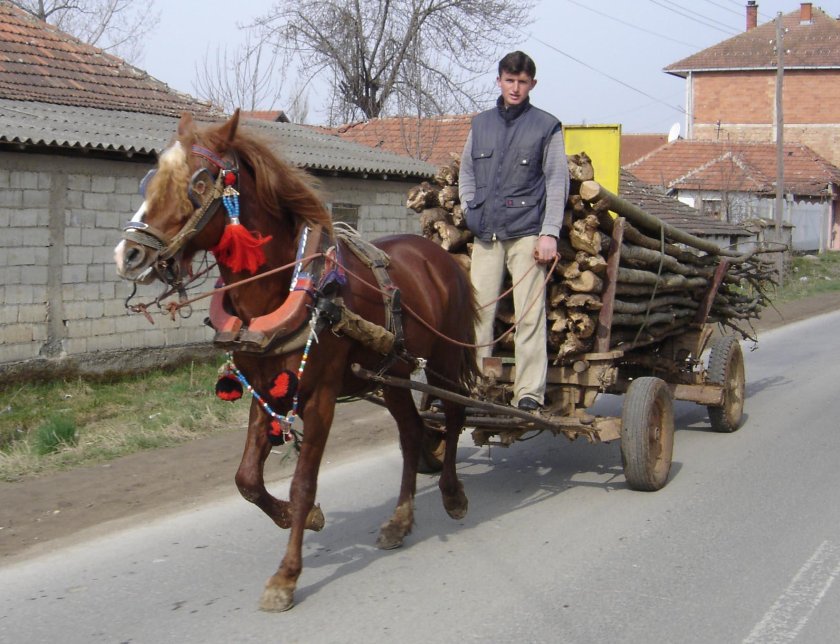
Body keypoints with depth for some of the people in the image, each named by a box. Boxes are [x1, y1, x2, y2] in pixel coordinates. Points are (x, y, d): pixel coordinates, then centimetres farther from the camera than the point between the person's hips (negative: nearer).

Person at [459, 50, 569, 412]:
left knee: (529, 314, -7)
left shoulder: (547, 126, 6)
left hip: (526, 233, -3)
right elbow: (466, 172, 23)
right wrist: (471, 210, 6)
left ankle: (529, 392, -6)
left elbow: (557, 182, 1)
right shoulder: (480, 124, 16)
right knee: (477, 311, 1)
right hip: (485, 234, 4)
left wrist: (549, 233, -8)